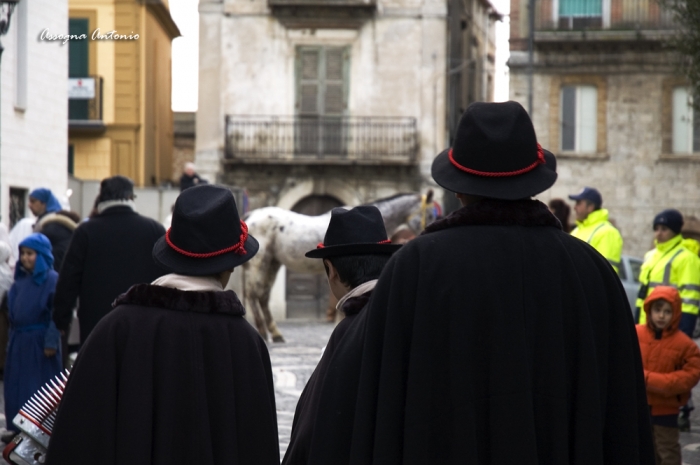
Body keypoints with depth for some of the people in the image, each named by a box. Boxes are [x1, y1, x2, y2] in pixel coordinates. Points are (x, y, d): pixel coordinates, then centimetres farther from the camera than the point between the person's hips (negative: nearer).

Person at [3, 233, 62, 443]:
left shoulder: (52, 279, -11)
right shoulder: (21, 279, 9)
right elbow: (13, 310, 15)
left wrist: (51, 341, -19)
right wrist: (12, 337, 13)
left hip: (39, 340, -7)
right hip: (19, 340, 7)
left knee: (40, 384, -1)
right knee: (17, 384, 10)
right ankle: (19, 426, 18)